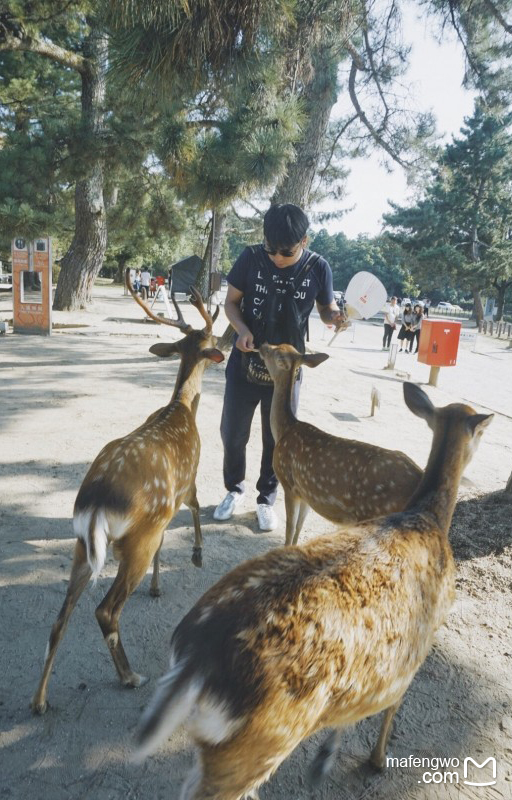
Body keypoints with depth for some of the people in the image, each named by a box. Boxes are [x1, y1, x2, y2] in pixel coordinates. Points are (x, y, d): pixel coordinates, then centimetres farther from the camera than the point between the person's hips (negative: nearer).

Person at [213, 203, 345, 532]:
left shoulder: (318, 268, -11)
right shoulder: (251, 258, -11)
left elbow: (326, 308, 2)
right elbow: (232, 300, 0)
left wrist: (335, 317, -22)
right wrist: (242, 329, -20)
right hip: (245, 363, 1)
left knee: (277, 440, 10)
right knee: (232, 433, 11)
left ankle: (266, 499, 31)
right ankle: (234, 490, 35)